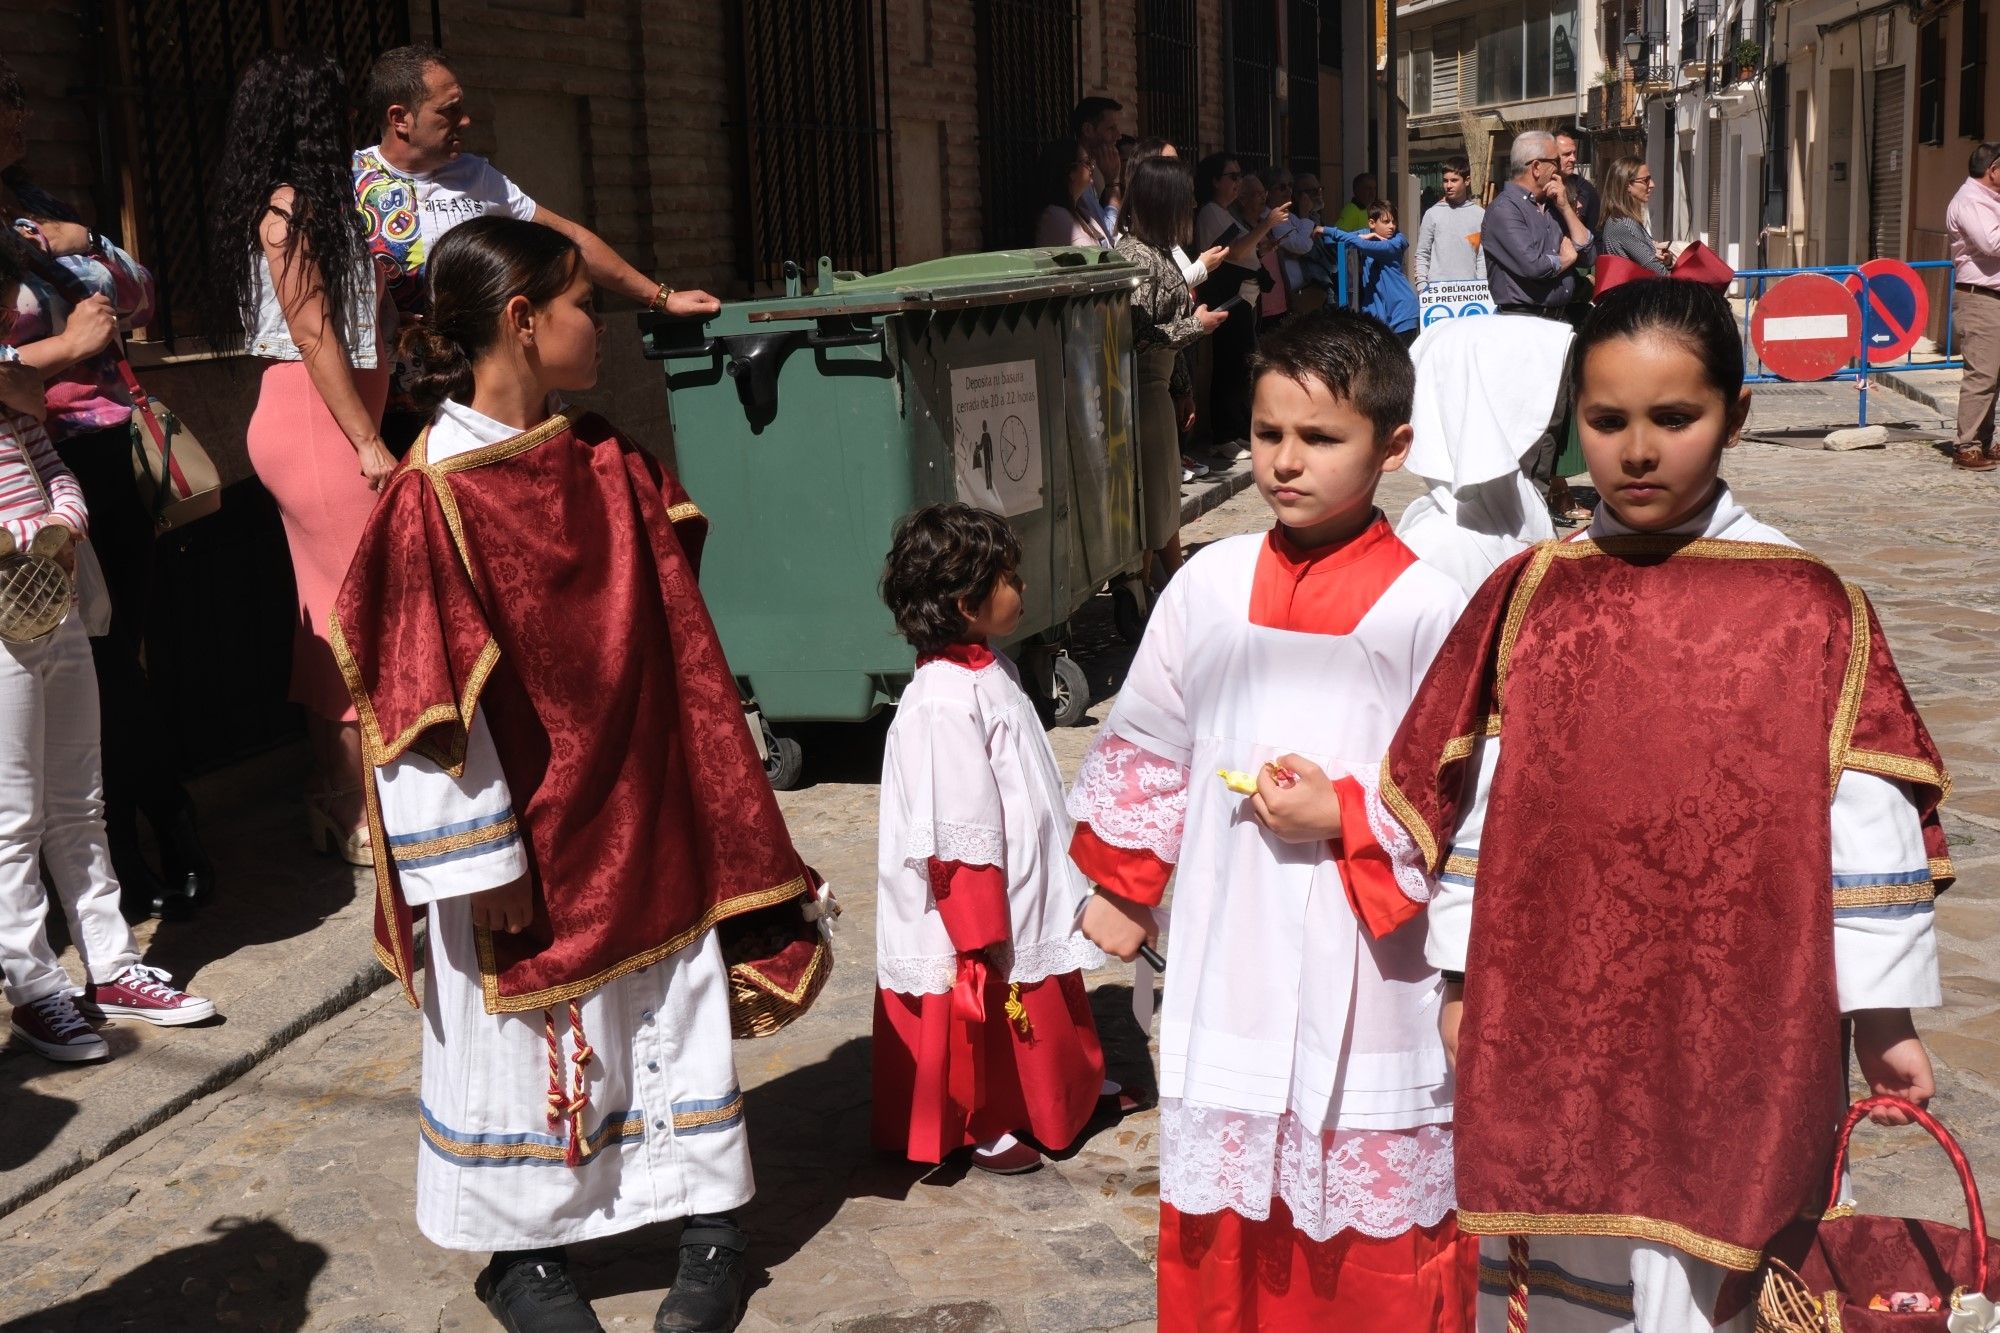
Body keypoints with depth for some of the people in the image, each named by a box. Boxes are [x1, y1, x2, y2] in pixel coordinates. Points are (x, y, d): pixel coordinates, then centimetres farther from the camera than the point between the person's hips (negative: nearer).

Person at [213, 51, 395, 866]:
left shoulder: (304, 203, 16)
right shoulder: (291, 208, -12)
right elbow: (315, 335, -16)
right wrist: (369, 444, -16)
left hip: (320, 420, 10)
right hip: (315, 421, -10)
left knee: (330, 609, 12)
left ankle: (333, 797, 19)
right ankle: (361, 816, -3)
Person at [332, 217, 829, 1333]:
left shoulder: (611, 465, 2)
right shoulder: (435, 495, -18)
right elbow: (427, 699, -18)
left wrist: (702, 794, 12)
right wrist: (483, 860, -16)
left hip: (640, 812, 6)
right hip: (525, 829, -6)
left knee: (676, 1006, 14)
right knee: (520, 1034, 11)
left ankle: (712, 1220, 31)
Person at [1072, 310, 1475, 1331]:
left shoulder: (1422, 606, -9)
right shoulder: (1210, 585, 3)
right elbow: (1149, 745, 14)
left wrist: (1345, 814, -18)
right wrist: (1120, 885, 19)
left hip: (1366, 977, -3)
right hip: (1229, 970, 4)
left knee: (1373, 1248, 7)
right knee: (1219, 1225, 14)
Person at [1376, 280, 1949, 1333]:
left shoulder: (1810, 611, -6)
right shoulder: (1528, 598, 1)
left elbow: (1865, 814, -4)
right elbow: (1479, 797, 4)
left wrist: (1882, 1017, -2)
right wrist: (1466, 981, 6)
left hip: (1736, 1033, -2)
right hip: (1550, 1021, 2)